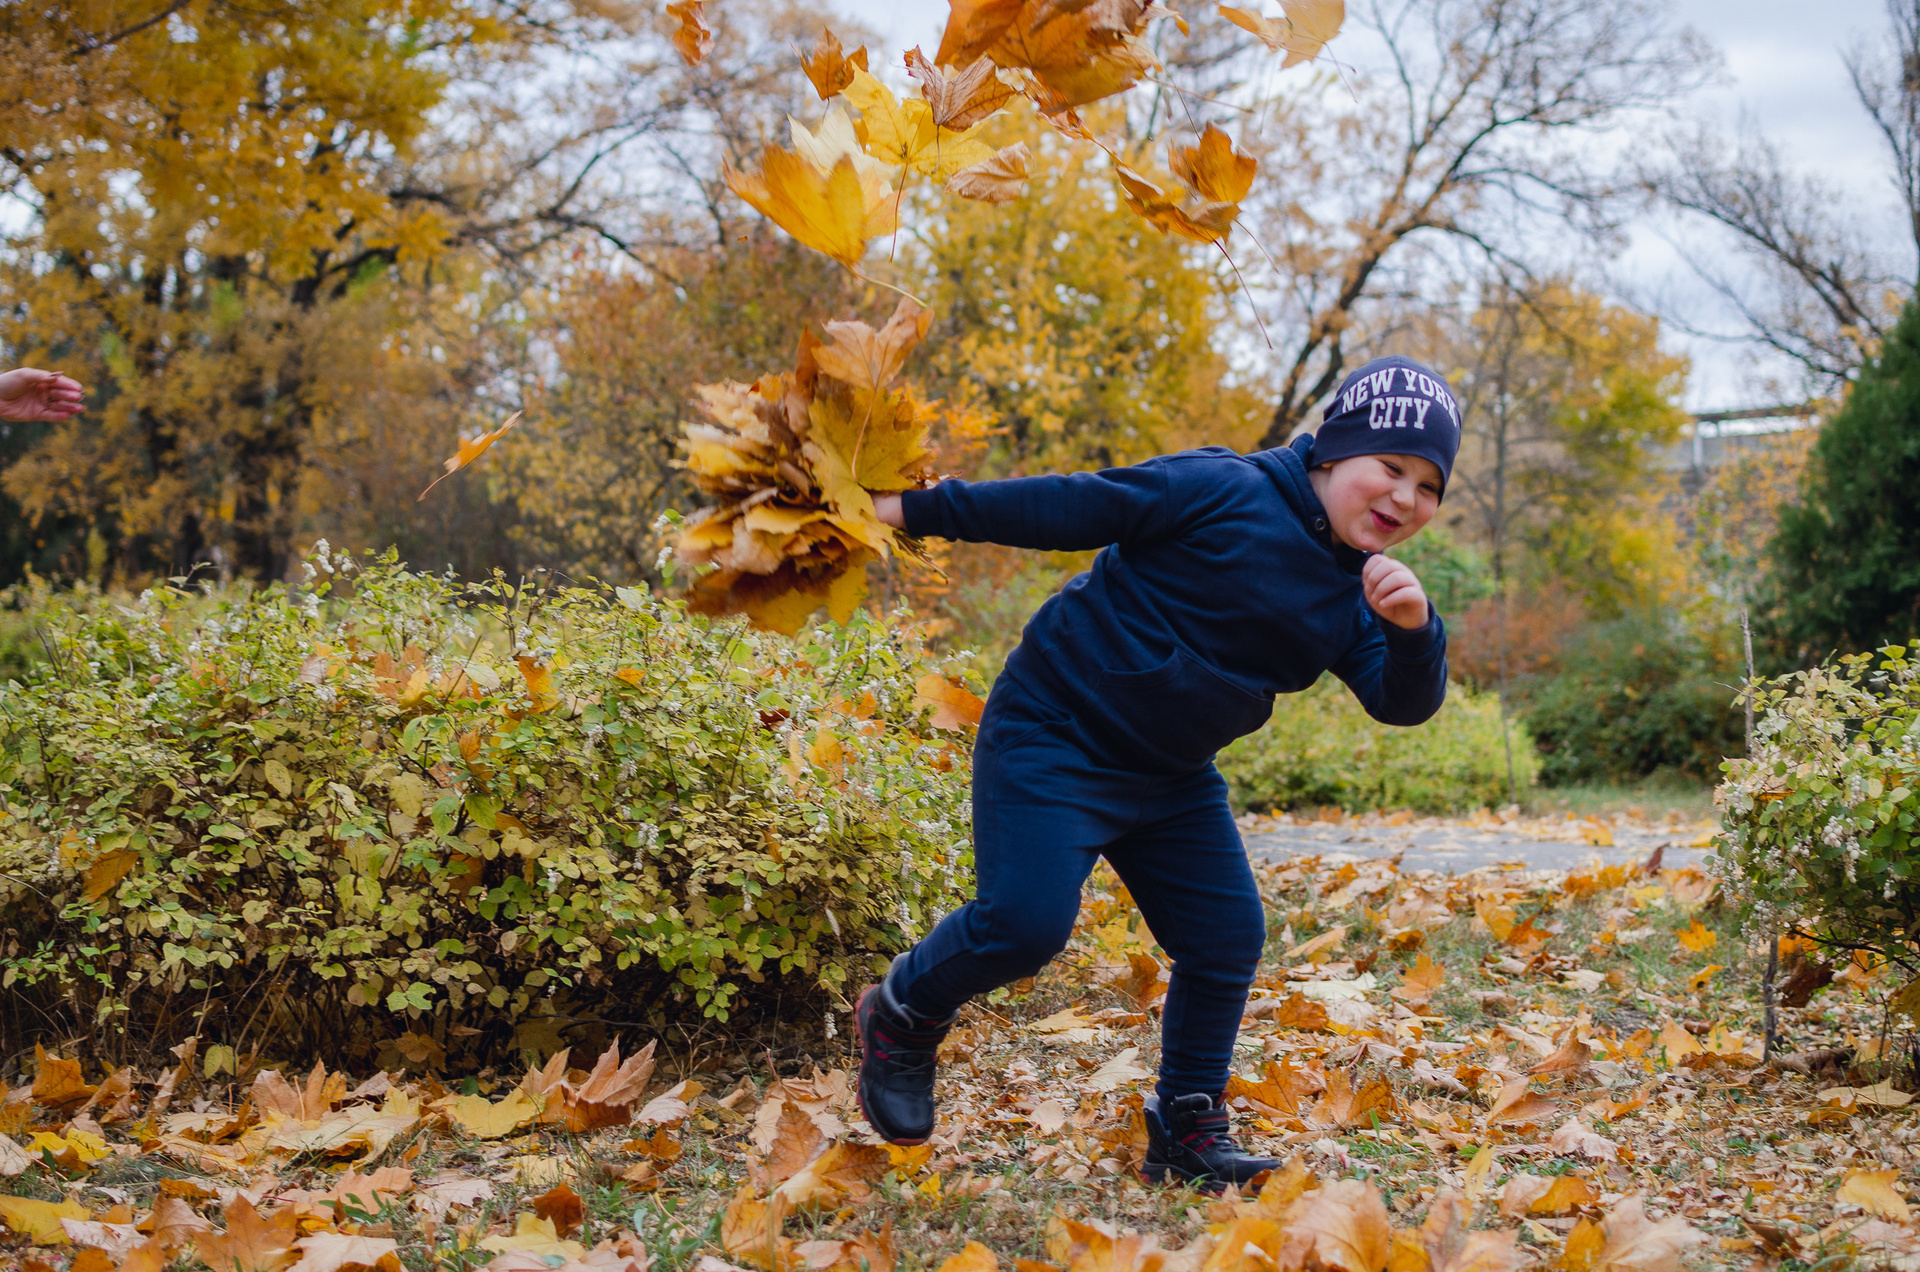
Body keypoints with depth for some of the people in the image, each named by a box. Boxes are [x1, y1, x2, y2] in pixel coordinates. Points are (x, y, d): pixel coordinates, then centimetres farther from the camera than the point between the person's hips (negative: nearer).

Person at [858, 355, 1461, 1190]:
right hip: (1055, 737, -7)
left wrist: (1414, 629, -27)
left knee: (1227, 936, 3)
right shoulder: (1223, 492, -17)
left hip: (1171, 777, 8)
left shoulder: (1354, 595, 6)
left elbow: (1404, 704, -4)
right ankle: (902, 1014, 10)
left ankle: (1186, 1129, 20)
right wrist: (913, 512, -14)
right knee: (1025, 922, -19)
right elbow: (1069, 507, -15)